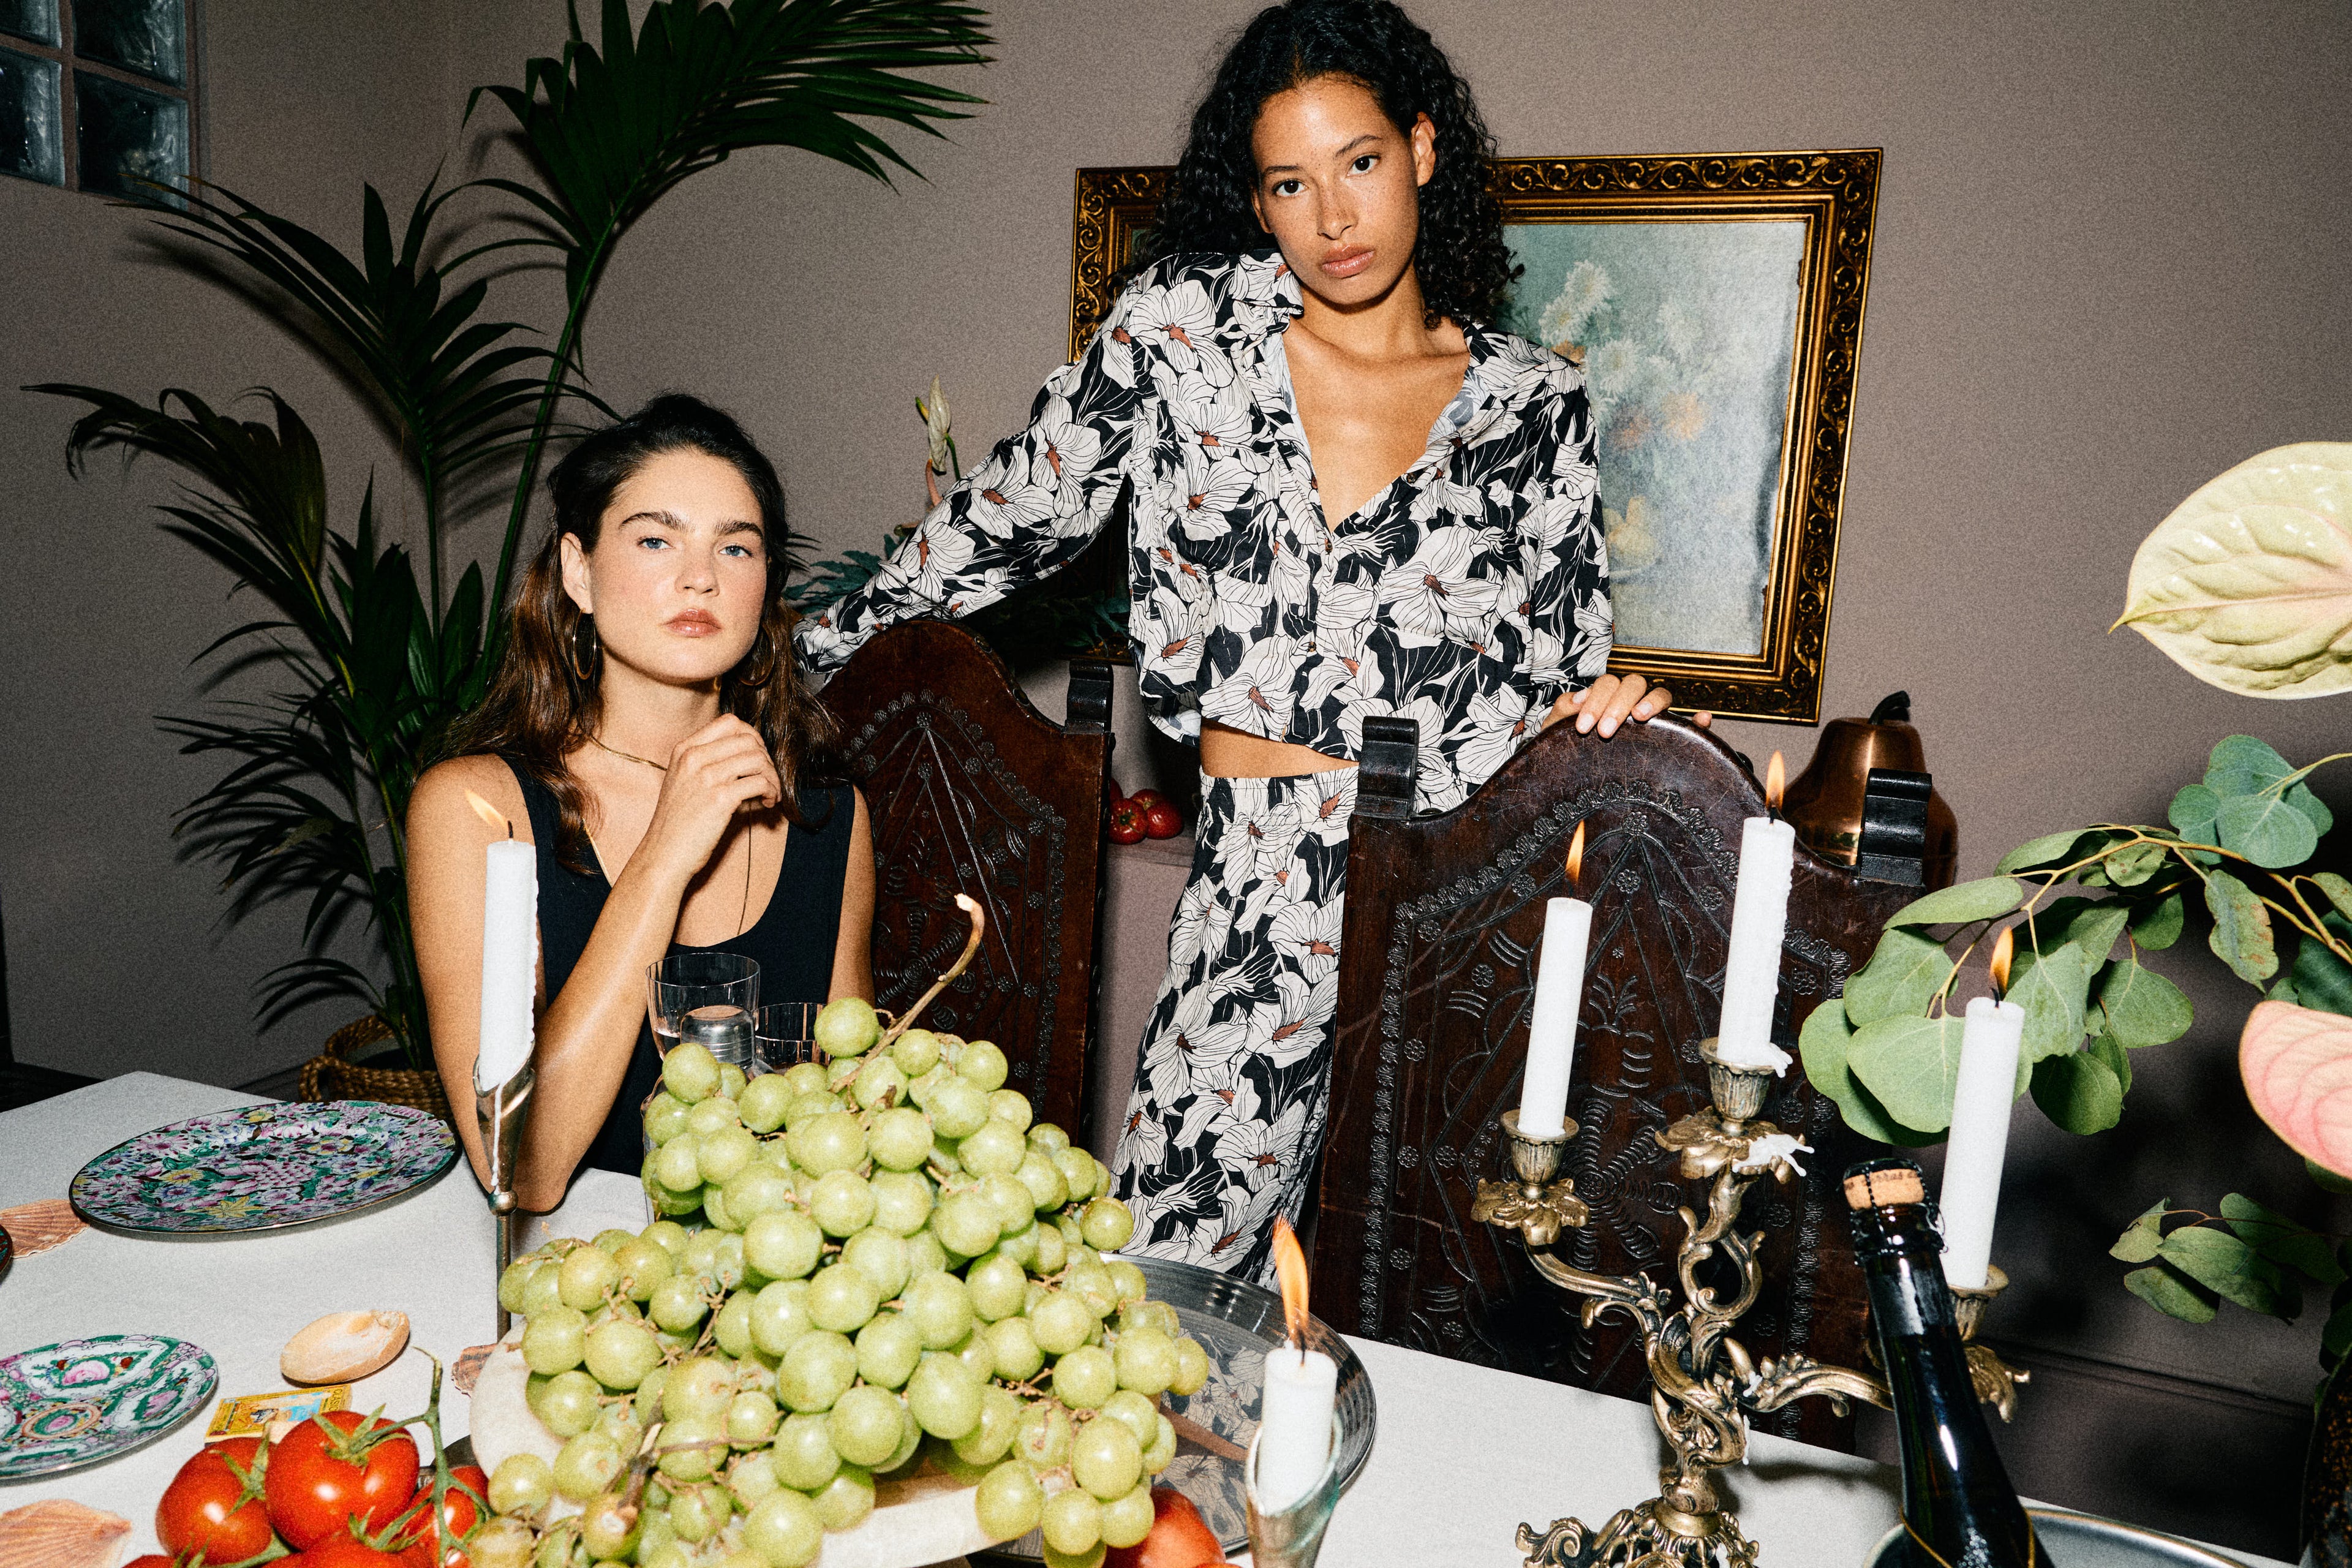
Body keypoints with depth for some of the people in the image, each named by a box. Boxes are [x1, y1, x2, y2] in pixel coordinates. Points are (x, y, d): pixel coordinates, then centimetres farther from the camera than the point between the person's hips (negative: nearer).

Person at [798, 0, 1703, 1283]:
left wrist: (1600, 707, -8)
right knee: (1177, 1281, -1)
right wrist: (823, 648, 13)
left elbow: (1562, 651, 14)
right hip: (1259, 875, 0)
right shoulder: (1186, 322, 3)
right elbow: (1017, 512, 11)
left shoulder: (1534, 401, 6)